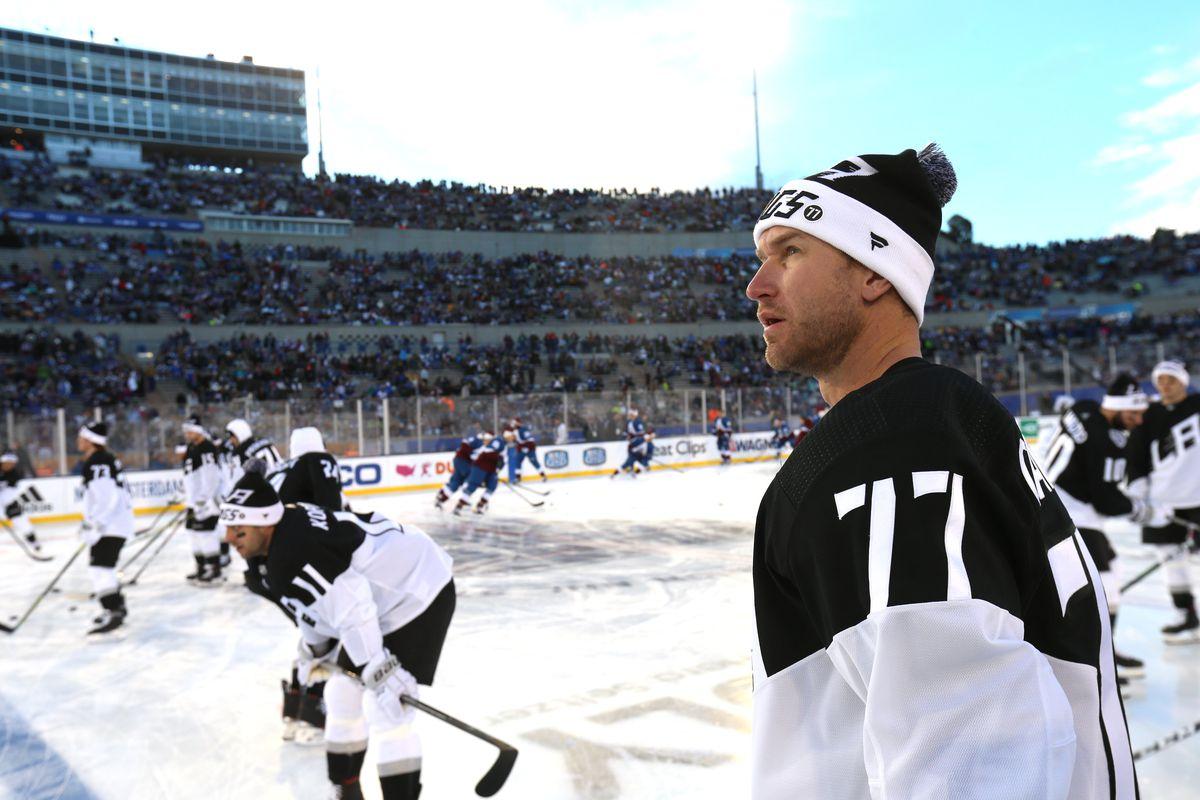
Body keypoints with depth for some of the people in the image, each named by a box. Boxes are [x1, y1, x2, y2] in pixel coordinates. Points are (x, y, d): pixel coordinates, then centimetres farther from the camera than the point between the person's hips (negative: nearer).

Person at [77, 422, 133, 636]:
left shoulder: (97, 463, -16)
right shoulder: (104, 459, 16)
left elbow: (108, 497, -25)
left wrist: (94, 525, -24)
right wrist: (90, 522, 26)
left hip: (112, 524, -11)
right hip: (114, 522, 11)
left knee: (99, 566, -12)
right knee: (102, 567, 20)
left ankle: (113, 613, -12)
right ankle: (117, 606, 30)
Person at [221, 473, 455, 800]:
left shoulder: (288, 557, -26)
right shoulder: (291, 522, 5)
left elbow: (351, 605, -32)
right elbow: (319, 599, 20)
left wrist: (378, 670, -30)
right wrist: (314, 648, 28)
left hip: (419, 595, -11)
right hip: (391, 590, 11)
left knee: (387, 707, -14)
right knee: (343, 691, 16)